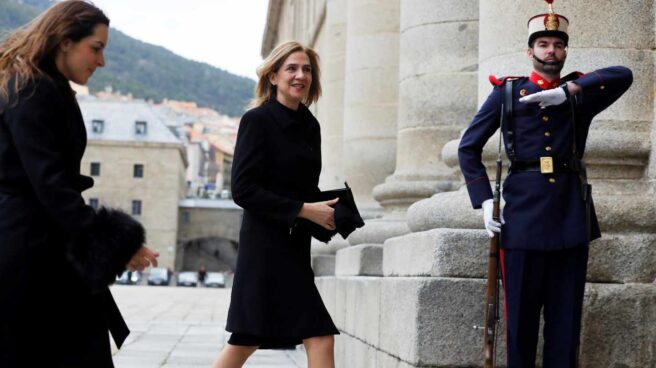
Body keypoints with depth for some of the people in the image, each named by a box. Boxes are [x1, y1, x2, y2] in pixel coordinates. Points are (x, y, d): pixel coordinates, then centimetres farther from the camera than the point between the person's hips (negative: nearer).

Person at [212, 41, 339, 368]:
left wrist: (328, 211, -1)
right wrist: (304, 210, -19)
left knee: (246, 341, 13)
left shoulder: (310, 125, 12)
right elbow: (243, 190, -16)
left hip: (295, 245, 8)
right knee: (319, 337, -10)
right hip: (266, 245, -8)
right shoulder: (257, 120, -9)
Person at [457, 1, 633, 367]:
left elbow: (623, 75, -7)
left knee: (566, 313, 5)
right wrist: (484, 200, -4)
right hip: (523, 213, -1)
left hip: (571, 213, 2)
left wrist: (566, 91, -16)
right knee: (521, 311, 3)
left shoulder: (579, 91, 12)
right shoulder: (507, 92, 8)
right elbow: (468, 147, 6)